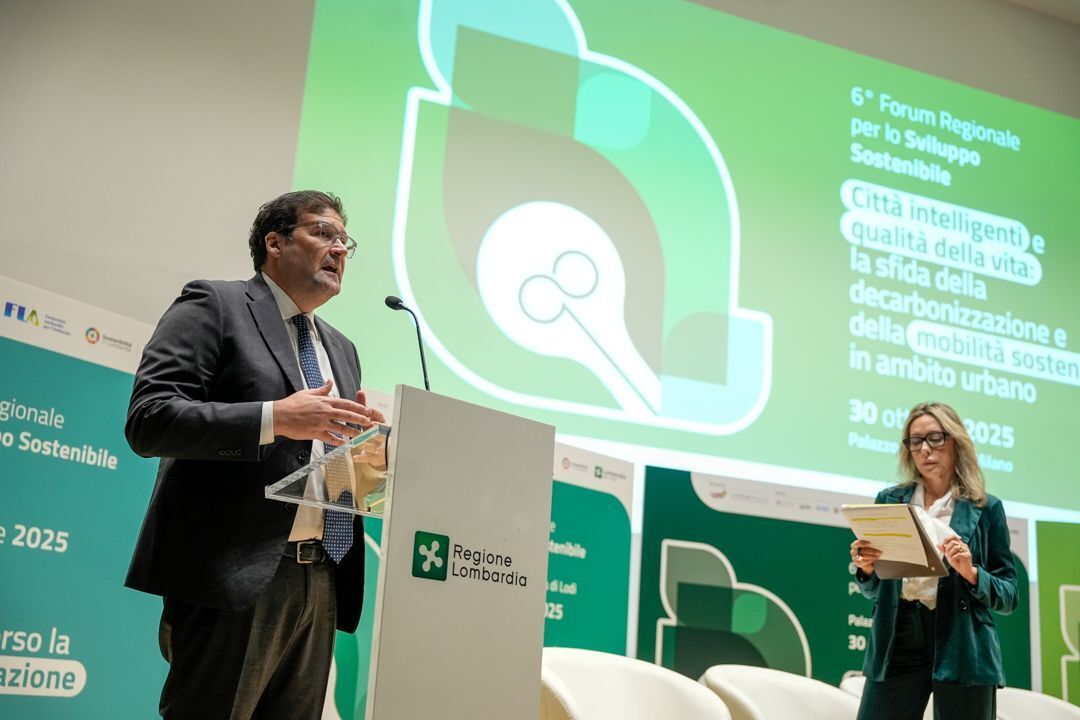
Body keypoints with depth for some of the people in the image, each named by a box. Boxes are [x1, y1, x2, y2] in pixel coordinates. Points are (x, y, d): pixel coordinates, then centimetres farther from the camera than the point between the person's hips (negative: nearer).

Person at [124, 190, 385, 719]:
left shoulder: (341, 349, 22)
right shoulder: (214, 306, 0)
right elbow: (148, 420, -12)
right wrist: (276, 417, -21)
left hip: (321, 581, 7)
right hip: (236, 577, -7)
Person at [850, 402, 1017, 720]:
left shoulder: (985, 508, 4)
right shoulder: (889, 500, 11)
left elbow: (1009, 597, 4)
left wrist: (971, 573, -14)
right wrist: (866, 568, -6)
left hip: (961, 649, -2)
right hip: (897, 645, 2)